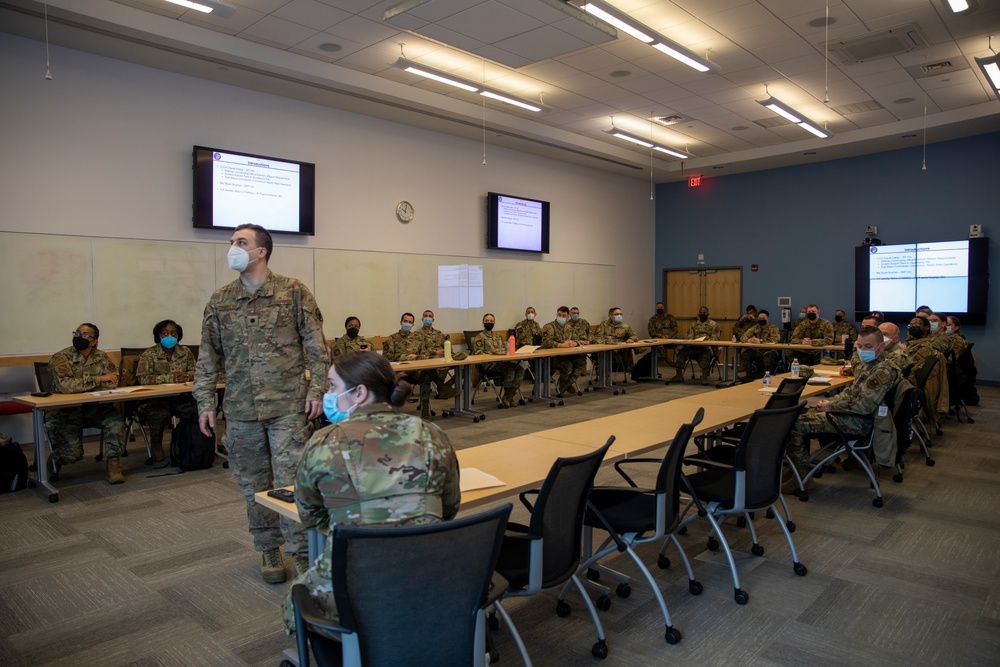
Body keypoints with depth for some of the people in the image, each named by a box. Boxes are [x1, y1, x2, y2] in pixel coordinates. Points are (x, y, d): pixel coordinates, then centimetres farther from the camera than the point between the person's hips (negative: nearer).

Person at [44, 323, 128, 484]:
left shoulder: (101, 357, 3)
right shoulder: (61, 358, -10)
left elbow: (113, 382, -10)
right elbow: (66, 386, -26)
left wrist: (82, 382, -18)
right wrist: (98, 379, -21)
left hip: (94, 408, 3)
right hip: (65, 410, -3)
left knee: (115, 420, -28)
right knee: (73, 454, -14)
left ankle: (112, 465, -14)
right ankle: (56, 459, 24)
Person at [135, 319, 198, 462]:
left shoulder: (185, 352, 12)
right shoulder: (149, 355, 0)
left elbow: (194, 371, 7)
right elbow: (143, 378, -12)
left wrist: (186, 376, -18)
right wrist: (170, 378, -22)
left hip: (180, 396, 3)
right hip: (155, 398, -2)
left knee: (195, 411, -27)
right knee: (159, 415, -34)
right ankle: (156, 445, -7)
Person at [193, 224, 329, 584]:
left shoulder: (293, 291, -2)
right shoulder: (219, 300, 9)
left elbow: (315, 343, -2)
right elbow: (208, 355, 12)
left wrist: (316, 389, -8)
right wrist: (205, 402, 7)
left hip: (288, 406, -4)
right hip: (241, 409, 4)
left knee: (290, 481, -3)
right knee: (255, 485, 12)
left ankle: (301, 551, 12)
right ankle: (269, 550, 29)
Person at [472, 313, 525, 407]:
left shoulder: (498, 336, 25)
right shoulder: (480, 337, 4)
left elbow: (505, 349, 26)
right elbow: (478, 353, -6)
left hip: (503, 361, 6)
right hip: (489, 364, -6)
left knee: (520, 369, -22)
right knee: (511, 370, -31)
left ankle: (510, 396, -17)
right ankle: (506, 396, -13)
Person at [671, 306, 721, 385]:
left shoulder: (714, 324, 7)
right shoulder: (694, 324, 22)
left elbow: (715, 339, -2)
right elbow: (689, 337, 15)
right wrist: (690, 341, -9)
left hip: (707, 347, -4)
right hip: (694, 346, 4)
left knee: (705, 355, -39)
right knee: (682, 351, -23)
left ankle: (704, 377, -38)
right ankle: (679, 375, -22)